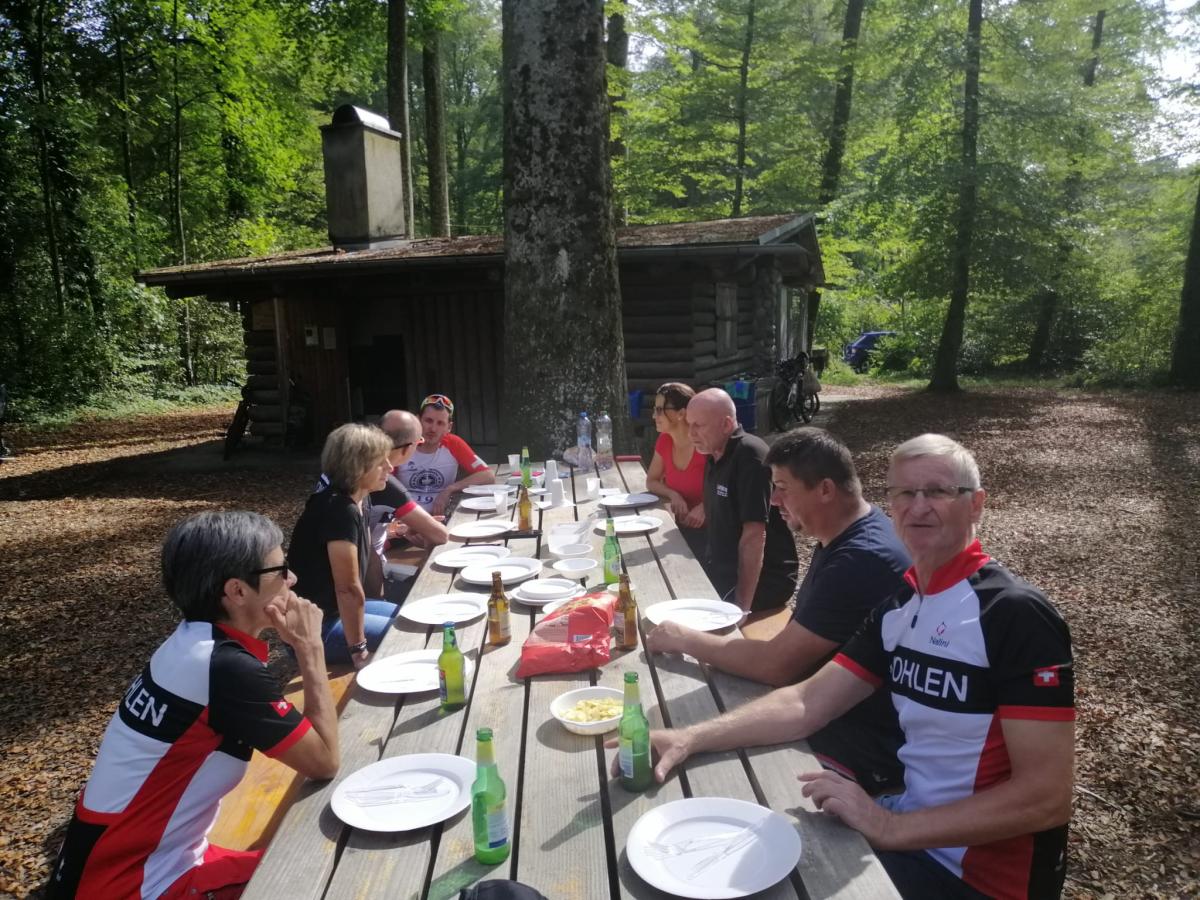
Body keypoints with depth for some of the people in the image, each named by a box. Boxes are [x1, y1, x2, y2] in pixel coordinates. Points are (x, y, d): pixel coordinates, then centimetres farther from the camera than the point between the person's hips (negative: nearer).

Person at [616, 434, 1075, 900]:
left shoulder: (1016, 615, -20)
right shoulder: (900, 604, 2)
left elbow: (1047, 797, -23)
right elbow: (808, 702, -2)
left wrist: (891, 828, -26)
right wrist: (691, 738, -14)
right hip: (913, 822, 6)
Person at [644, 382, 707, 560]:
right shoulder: (664, 441, 1)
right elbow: (651, 481, 10)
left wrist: (704, 508, -28)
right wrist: (673, 495, -9)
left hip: (708, 530, -5)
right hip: (680, 527, 5)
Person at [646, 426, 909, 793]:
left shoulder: (861, 560, -27)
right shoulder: (848, 534, 5)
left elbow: (777, 665, -24)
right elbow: (794, 647, 12)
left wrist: (685, 640, -13)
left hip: (860, 753, -8)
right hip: (831, 716, 9)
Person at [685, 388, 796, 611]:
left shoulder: (750, 456, -20)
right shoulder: (715, 456, 8)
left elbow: (754, 536, -24)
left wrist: (742, 604, -25)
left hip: (763, 578, -8)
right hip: (723, 571, 8)